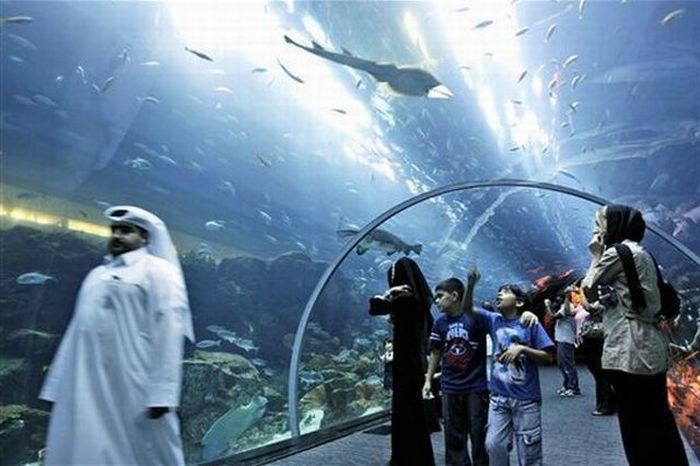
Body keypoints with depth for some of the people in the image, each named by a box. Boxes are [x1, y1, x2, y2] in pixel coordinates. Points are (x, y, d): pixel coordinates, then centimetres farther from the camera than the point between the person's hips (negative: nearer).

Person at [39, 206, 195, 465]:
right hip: (87, 388, 6)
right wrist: (59, 387, 12)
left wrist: (161, 392, -19)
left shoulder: (158, 270, 1)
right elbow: (78, 332, 19)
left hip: (135, 388, -6)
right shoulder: (97, 275, 22)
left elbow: (168, 329, -10)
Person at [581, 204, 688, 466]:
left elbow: (589, 291, -1)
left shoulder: (618, 251, -9)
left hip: (632, 351, -10)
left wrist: (596, 255, 6)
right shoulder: (639, 253, 20)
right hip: (649, 350, 10)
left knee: (639, 431, -2)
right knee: (658, 427, 14)